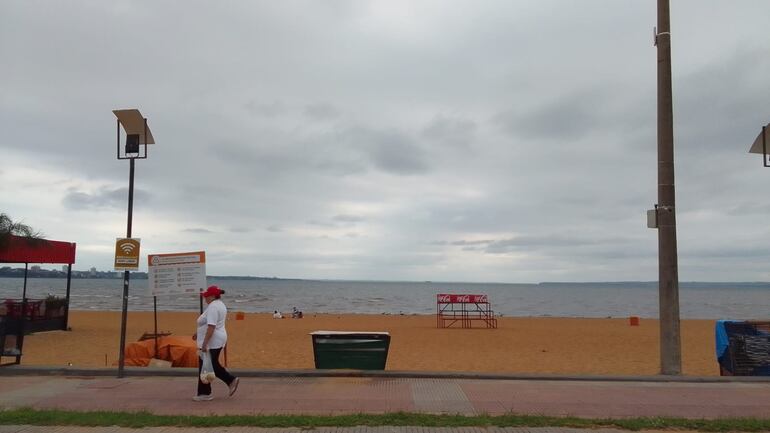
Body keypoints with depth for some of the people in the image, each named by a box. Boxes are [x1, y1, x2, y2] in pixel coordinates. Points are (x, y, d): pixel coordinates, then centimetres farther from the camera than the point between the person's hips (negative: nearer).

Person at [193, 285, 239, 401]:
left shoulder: (213, 307, -19)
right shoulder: (219, 304, 13)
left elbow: (211, 327, -27)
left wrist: (204, 343, -27)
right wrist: (199, 334, 26)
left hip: (211, 343, -10)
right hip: (217, 341, 10)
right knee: (213, 365, 17)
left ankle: (205, 394, 9)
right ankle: (231, 380, 12)